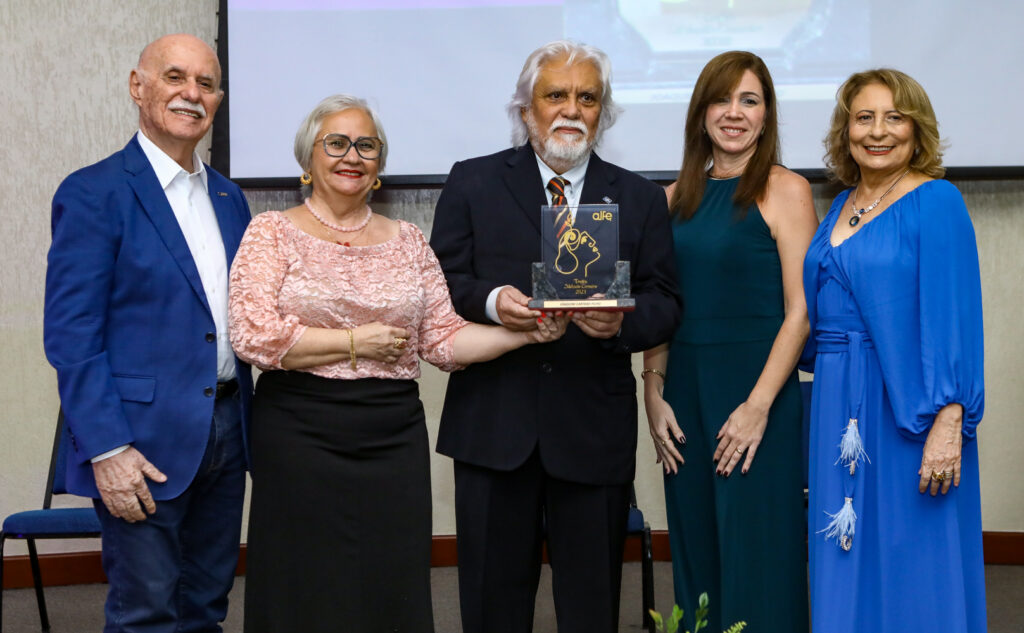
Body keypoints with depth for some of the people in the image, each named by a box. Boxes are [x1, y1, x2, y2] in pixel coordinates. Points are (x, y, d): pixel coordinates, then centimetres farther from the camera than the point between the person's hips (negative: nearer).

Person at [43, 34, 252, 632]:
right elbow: (71, 335, -12)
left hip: (226, 433, 7)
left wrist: (254, 422, 10)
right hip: (144, 442, -6)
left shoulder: (228, 197, 12)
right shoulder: (92, 193, -9)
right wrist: (107, 449, -18)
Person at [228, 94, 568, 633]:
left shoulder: (407, 241, 12)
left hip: (394, 440, 3)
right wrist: (355, 342, -9)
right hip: (300, 439, -3)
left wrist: (531, 331, -4)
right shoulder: (273, 233, 1)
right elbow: (252, 335, -12)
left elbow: (444, 340, 8)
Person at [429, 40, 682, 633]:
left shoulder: (640, 198, 9)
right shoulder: (473, 183, 5)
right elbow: (441, 284, 2)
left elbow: (664, 302, 5)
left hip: (595, 427, 1)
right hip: (494, 423, -1)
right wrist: (490, 300, -18)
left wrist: (623, 322, -17)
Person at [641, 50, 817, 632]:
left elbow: (801, 311, -9)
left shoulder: (784, 190, -4)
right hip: (684, 391, 5)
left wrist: (758, 406, -16)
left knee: (755, 559, 0)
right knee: (695, 555, 12)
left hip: (755, 390, -5)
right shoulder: (677, 198, 11)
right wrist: (654, 394, 2)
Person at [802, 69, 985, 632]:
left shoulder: (935, 202, -9)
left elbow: (953, 320, -15)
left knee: (907, 573, 2)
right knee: (844, 570, 13)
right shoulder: (842, 207, 12)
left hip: (907, 408, -7)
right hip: (838, 406, 7)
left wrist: (949, 426, -21)